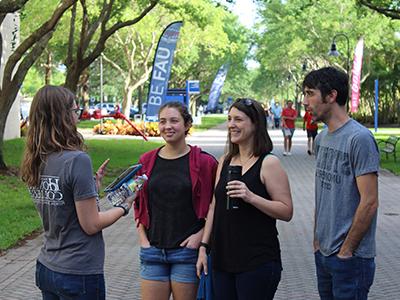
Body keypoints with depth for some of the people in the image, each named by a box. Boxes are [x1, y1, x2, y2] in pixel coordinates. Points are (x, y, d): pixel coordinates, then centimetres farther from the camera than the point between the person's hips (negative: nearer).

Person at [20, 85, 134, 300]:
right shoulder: (77, 160, -20)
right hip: (79, 273, -7)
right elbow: (91, 225, -16)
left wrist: (94, 183, 11)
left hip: (45, 268, 7)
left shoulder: (34, 163, 2)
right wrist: (124, 206, -1)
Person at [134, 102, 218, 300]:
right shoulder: (147, 161, 7)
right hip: (152, 250, 3)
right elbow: (139, 205, 14)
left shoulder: (204, 162, -4)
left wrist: (201, 235, -11)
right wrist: (142, 238, 4)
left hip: (187, 250, -3)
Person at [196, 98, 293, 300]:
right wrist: (203, 246, 11)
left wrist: (251, 197, -23)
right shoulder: (225, 162, 12)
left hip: (257, 262, -6)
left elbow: (287, 211, -12)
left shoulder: (268, 163, -7)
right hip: (222, 259, 6)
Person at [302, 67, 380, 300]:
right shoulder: (322, 138, 9)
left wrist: (346, 250, -15)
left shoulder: (359, 139, -17)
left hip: (351, 258, -8)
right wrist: (317, 239, 12)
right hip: (323, 254, 8)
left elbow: (369, 203, -19)